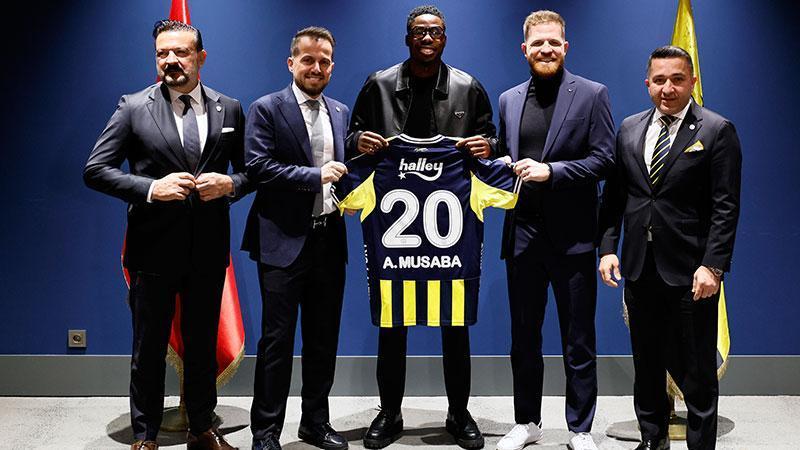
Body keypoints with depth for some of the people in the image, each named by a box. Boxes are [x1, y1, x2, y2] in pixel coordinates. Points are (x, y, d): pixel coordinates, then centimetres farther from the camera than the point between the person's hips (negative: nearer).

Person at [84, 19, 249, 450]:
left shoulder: (229, 109, 4)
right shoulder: (133, 108, -3)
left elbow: (250, 169, 11)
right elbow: (95, 170, -5)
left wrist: (231, 184, -12)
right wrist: (152, 188, -18)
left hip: (209, 248, 2)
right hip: (154, 247, -2)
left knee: (203, 345, 15)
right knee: (148, 348, 10)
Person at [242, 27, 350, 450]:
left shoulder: (340, 112, 13)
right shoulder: (266, 109, -4)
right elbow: (258, 167, -15)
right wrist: (315, 175, -18)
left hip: (329, 240, 6)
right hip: (285, 241, -5)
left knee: (324, 338, 13)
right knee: (277, 339, 0)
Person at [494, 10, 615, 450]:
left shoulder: (591, 94, -2)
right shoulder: (509, 100, 11)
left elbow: (605, 159, -8)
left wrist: (551, 171, -17)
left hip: (572, 236, -4)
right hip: (523, 234, 4)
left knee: (578, 340, 6)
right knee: (523, 337, 14)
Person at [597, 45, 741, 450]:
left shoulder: (716, 131, -4)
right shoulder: (629, 129, 9)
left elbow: (725, 207, -9)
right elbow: (614, 196, 10)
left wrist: (713, 266, -16)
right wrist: (608, 247, 1)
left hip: (690, 272, -5)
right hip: (639, 268, 5)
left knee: (695, 368, 4)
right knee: (646, 362, 16)